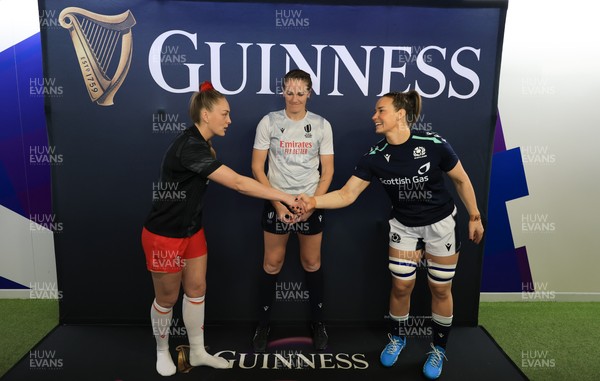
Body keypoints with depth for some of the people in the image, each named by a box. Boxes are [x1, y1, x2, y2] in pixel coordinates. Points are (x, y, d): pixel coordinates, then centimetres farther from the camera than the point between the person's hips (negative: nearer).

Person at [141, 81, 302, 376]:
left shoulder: (201, 144, 2)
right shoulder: (190, 147, -29)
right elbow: (238, 183, -33)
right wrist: (284, 197, -27)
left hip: (192, 230, 9)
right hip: (164, 235, -8)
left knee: (196, 289, 14)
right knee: (167, 298, 10)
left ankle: (198, 352, 30)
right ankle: (162, 352, 35)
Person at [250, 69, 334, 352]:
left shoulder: (321, 125, -1)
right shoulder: (268, 122, -4)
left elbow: (327, 170, 0)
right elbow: (257, 167, -5)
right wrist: (277, 203, -12)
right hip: (276, 203, -1)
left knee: (312, 263, 12)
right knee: (272, 263, 8)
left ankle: (318, 322, 29)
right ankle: (263, 323, 25)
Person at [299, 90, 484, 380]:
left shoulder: (433, 144, -24)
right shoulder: (375, 157, -15)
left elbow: (461, 180, -9)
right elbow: (346, 195, -18)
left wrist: (474, 216, -2)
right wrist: (314, 201, -33)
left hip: (441, 224, -2)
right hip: (404, 226, 2)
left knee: (440, 290, 9)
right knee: (401, 287, 7)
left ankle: (439, 348, 33)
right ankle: (397, 338, 36)